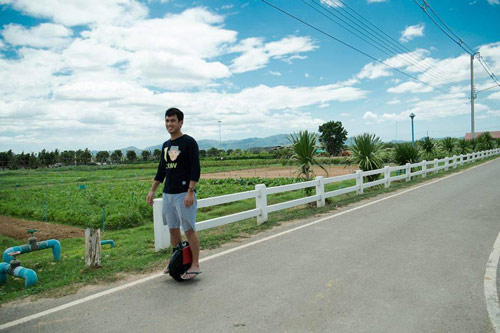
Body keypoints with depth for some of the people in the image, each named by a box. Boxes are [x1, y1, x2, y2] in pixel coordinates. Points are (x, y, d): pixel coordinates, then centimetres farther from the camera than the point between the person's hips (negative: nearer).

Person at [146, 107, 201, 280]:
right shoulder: (166, 145, 16)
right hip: (168, 193, 7)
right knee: (173, 229, 13)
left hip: (184, 193, -7)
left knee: (189, 229, -4)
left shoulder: (189, 142, -7)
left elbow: (195, 169, -13)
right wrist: (152, 190, 17)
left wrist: (190, 191, -20)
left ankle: (195, 264, 6)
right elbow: (161, 170, 21)